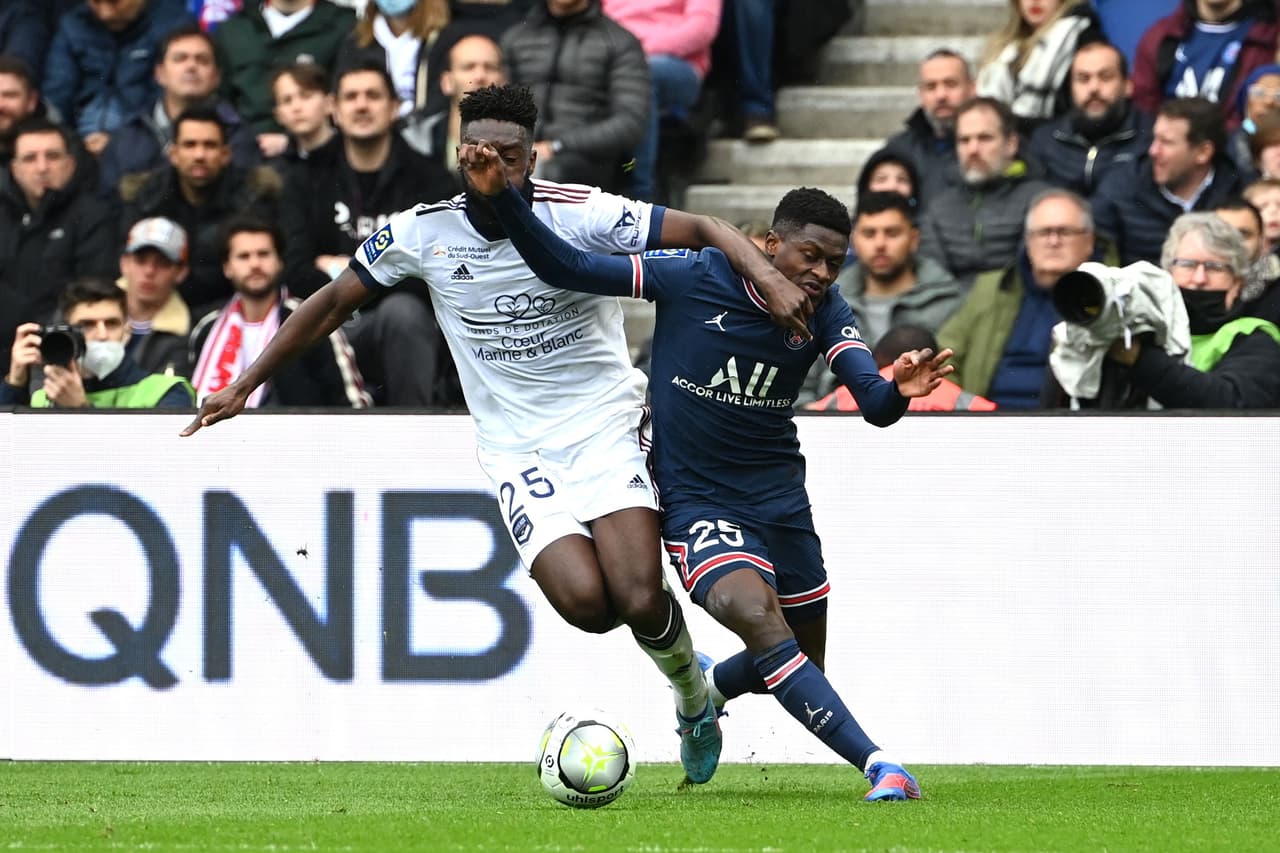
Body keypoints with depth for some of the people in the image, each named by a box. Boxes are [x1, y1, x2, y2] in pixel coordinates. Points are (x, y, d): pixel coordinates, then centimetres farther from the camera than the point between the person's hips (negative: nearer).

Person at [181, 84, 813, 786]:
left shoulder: (580, 215, -12)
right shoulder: (422, 233, -3)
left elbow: (704, 231, -11)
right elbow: (334, 302, 10)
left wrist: (769, 279, -29)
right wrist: (244, 385, 10)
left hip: (604, 424, -2)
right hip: (518, 453, 2)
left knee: (640, 602, -21)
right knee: (586, 602, -23)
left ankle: (692, 696, 12)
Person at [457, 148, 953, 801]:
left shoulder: (823, 313, -6)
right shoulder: (690, 278, -15)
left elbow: (872, 405, -18)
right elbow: (563, 267, -13)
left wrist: (898, 391, -42)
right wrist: (502, 196, -25)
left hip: (780, 496, 5)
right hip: (696, 501, -5)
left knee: (803, 663, 13)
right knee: (758, 618, -30)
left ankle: (705, 691, 47)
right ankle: (879, 766, -32)